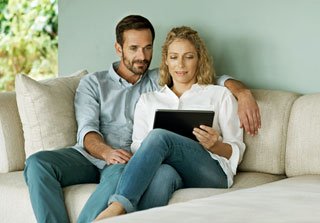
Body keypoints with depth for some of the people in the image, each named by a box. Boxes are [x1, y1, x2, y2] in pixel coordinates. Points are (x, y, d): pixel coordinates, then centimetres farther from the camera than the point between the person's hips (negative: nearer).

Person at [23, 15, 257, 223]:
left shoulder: (160, 81, 22)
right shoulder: (93, 83, 19)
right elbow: (87, 130, 3)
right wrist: (106, 151, -21)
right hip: (90, 155, 1)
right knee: (37, 163, -30)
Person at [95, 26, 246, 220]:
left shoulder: (220, 95, 21)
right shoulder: (148, 100, 28)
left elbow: (236, 151, 14)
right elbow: (137, 146, 18)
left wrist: (215, 145, -9)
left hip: (210, 173, -1)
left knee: (159, 136, -33)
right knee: (164, 173, -40)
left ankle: (117, 208, -50)